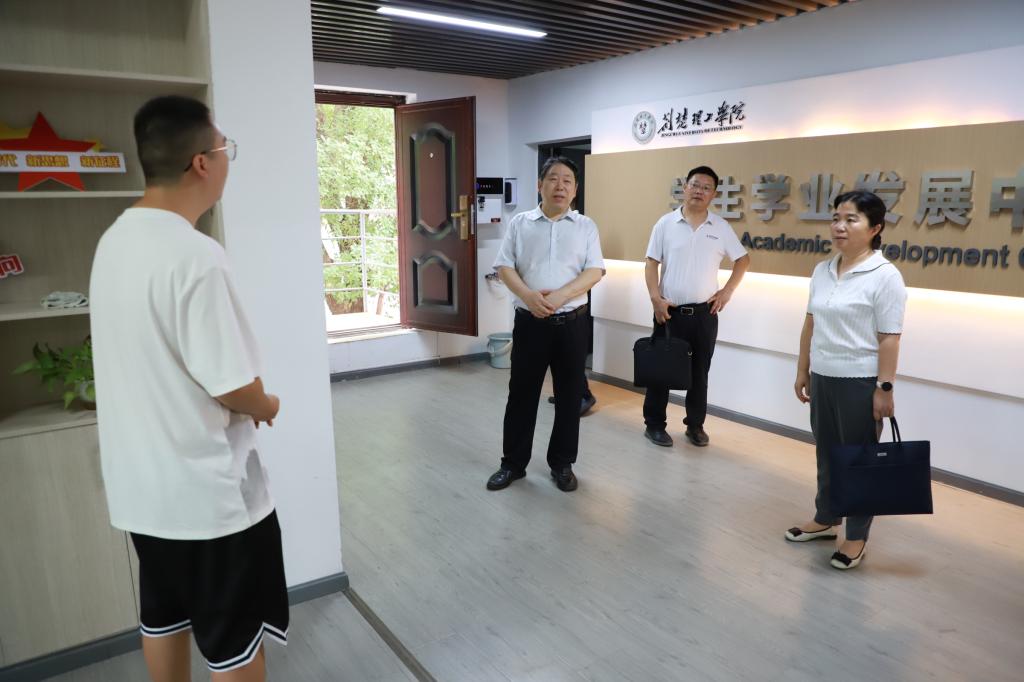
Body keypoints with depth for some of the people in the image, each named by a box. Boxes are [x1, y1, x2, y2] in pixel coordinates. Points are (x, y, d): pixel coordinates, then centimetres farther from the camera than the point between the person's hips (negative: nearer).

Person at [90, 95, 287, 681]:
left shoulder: (116, 240, 3)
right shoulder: (195, 255, -25)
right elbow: (233, 387, -24)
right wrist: (267, 406, -2)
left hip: (142, 481, 9)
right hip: (207, 489, -8)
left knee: (163, 616, 25)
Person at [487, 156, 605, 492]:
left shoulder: (586, 226, 5)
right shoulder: (519, 223, 6)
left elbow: (594, 271, -4)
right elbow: (504, 267, 0)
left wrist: (559, 296, -18)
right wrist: (529, 295, -17)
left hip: (571, 323, 0)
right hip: (529, 322, 0)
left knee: (569, 396, 7)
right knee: (521, 393, 7)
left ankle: (562, 464, 22)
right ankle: (513, 463, 21)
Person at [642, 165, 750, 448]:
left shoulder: (721, 227, 3)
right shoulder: (666, 223, -1)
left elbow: (743, 260, 12)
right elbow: (651, 264, 0)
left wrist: (727, 291, 2)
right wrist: (655, 299, -10)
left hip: (704, 312, 2)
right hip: (669, 311, -1)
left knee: (699, 372, 10)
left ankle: (695, 425, 23)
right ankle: (654, 425, 16)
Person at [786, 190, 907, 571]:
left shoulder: (885, 276, -12)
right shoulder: (822, 271, 6)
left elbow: (889, 339, -14)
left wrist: (885, 388, -15)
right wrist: (802, 372, 12)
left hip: (860, 383, -6)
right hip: (823, 379, 6)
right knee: (827, 454, 18)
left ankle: (856, 537, 21)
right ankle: (825, 520, 35)